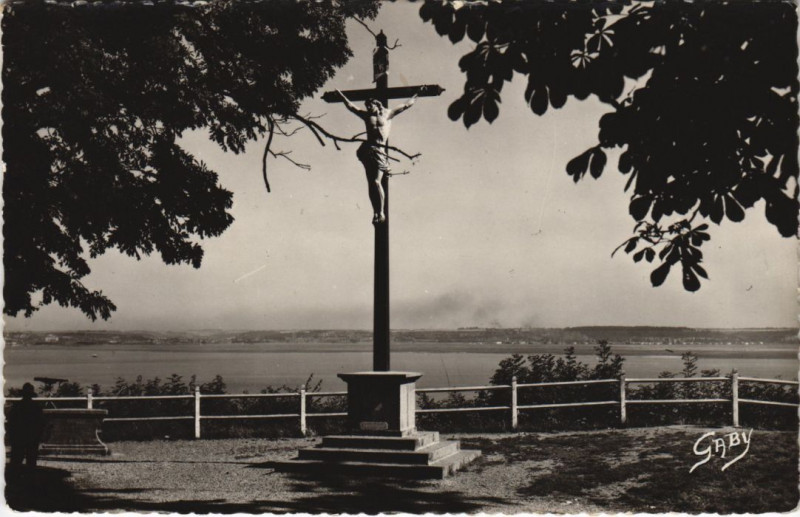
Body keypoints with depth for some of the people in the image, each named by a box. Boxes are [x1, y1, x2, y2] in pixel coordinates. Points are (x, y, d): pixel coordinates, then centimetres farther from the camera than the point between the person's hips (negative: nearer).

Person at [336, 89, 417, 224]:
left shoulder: (387, 114, 12)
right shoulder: (367, 115, 19)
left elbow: (405, 106, 17)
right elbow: (350, 106, 28)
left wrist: (416, 96, 20)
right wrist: (340, 94, 33)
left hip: (380, 150, -4)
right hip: (367, 149, 4)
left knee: (376, 181, -14)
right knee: (371, 183, 0)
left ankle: (381, 212, -8)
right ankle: (375, 212, 4)